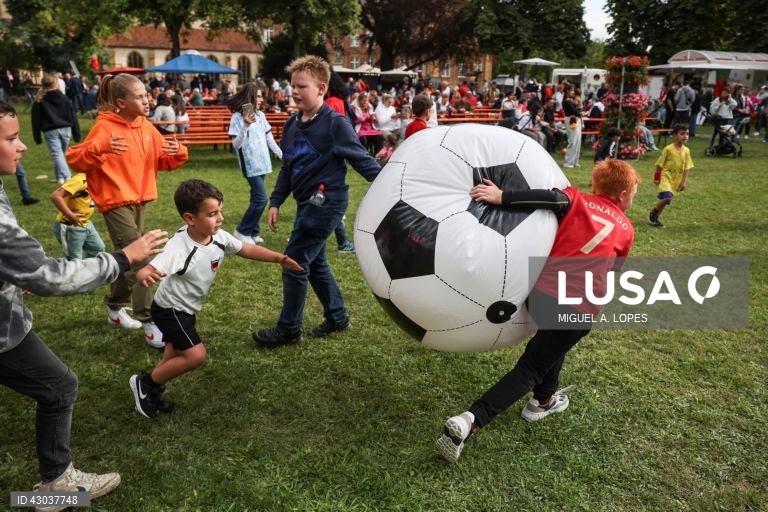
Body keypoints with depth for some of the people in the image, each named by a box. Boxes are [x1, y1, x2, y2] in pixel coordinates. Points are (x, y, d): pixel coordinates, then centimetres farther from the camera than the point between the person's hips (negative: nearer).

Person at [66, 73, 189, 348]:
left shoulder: (146, 127, 5)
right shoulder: (104, 127, -15)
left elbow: (164, 160, 11)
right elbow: (74, 159, -18)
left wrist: (177, 152, -11)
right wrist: (101, 148, -35)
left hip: (138, 200, 8)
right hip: (116, 202, -7)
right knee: (137, 258, -14)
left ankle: (115, 308, 34)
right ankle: (148, 322, -9)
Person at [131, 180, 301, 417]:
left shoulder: (220, 237, -13)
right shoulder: (178, 247, -34)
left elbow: (246, 249, 3)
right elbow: (148, 270, -46)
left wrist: (278, 258, -4)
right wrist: (145, 276, -70)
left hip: (187, 309, 8)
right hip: (169, 309, -8)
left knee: (178, 356, 19)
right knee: (196, 355, -16)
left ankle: (152, 393, 38)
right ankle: (145, 383, 5)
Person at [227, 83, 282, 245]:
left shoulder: (260, 115, 8)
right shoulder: (237, 117, -9)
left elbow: (270, 140, 12)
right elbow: (235, 145, -14)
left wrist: (284, 157, 8)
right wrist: (245, 126, -27)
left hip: (262, 162, 6)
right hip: (250, 164, -6)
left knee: (257, 198, 10)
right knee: (261, 198, -11)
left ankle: (253, 232, 20)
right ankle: (242, 231, 2)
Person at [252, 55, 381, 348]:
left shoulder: (335, 123, -12)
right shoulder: (292, 125, 9)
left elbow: (361, 159, -11)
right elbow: (287, 168, 16)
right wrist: (275, 202, 13)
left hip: (326, 201, -8)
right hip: (307, 202, 8)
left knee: (295, 262, -5)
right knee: (314, 263, 16)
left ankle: (288, 330, 10)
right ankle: (337, 317, 33)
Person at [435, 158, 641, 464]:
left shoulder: (577, 200, 13)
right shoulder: (626, 230, 18)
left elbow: (553, 199, -11)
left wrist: (502, 197, -20)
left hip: (541, 292, 2)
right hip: (579, 310, -2)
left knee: (555, 334, 35)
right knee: (530, 369, 4)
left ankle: (545, 400, 43)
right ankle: (469, 421, -12)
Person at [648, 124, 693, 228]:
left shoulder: (686, 151, 1)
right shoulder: (668, 149, -13)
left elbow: (686, 168, 6)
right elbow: (659, 164, -6)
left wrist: (684, 181, 3)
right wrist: (657, 178, -4)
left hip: (676, 180, 5)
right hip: (666, 177, -5)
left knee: (665, 200, 10)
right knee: (667, 198, -23)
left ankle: (655, 218, 25)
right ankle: (652, 213, 0)